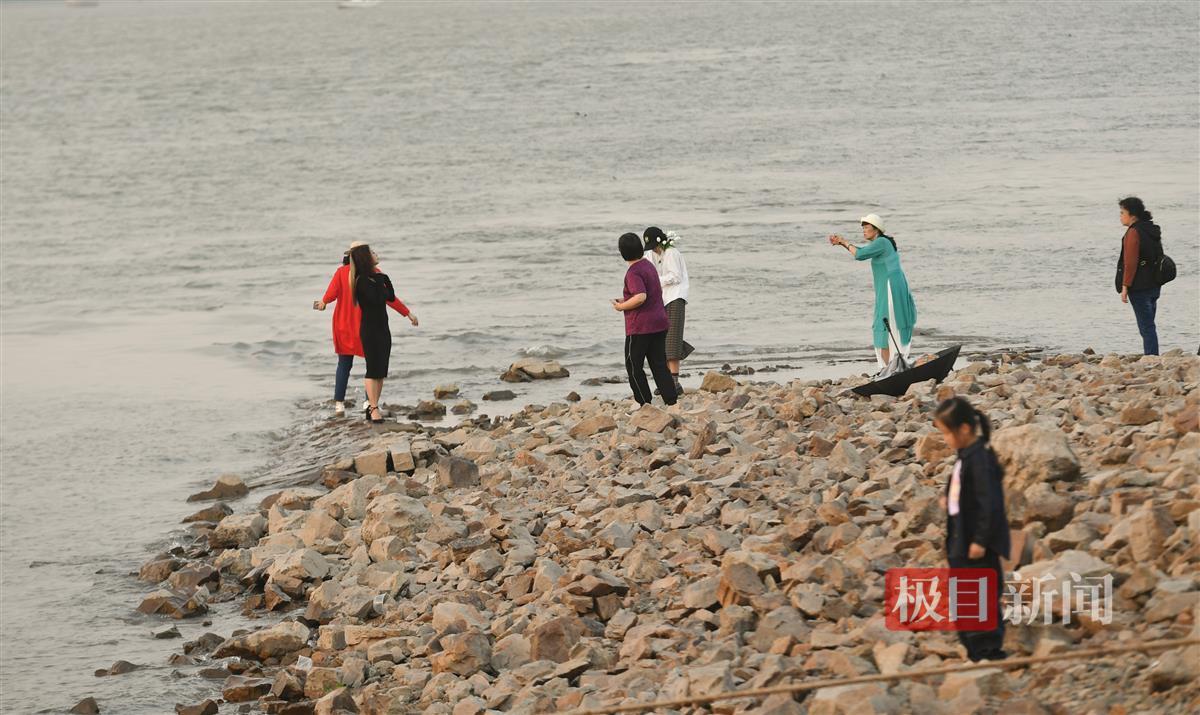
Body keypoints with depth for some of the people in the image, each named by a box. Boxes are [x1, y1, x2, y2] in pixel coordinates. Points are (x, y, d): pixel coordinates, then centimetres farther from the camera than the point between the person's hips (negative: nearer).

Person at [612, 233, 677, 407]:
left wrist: (621, 307, -13)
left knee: (633, 366, 3)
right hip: (659, 323, 9)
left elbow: (641, 297, -28)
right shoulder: (649, 266, 13)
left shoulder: (633, 272, -16)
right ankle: (671, 401, 3)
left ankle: (645, 404, 1)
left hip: (640, 327, -9)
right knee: (659, 365, 9)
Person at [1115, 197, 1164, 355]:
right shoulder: (1152, 230, 13)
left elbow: (1130, 263, -19)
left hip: (1139, 287, -9)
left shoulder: (1133, 233, -15)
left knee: (1146, 327, -7)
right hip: (1154, 286, 9)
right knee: (1149, 326, 16)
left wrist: (1125, 286, -16)